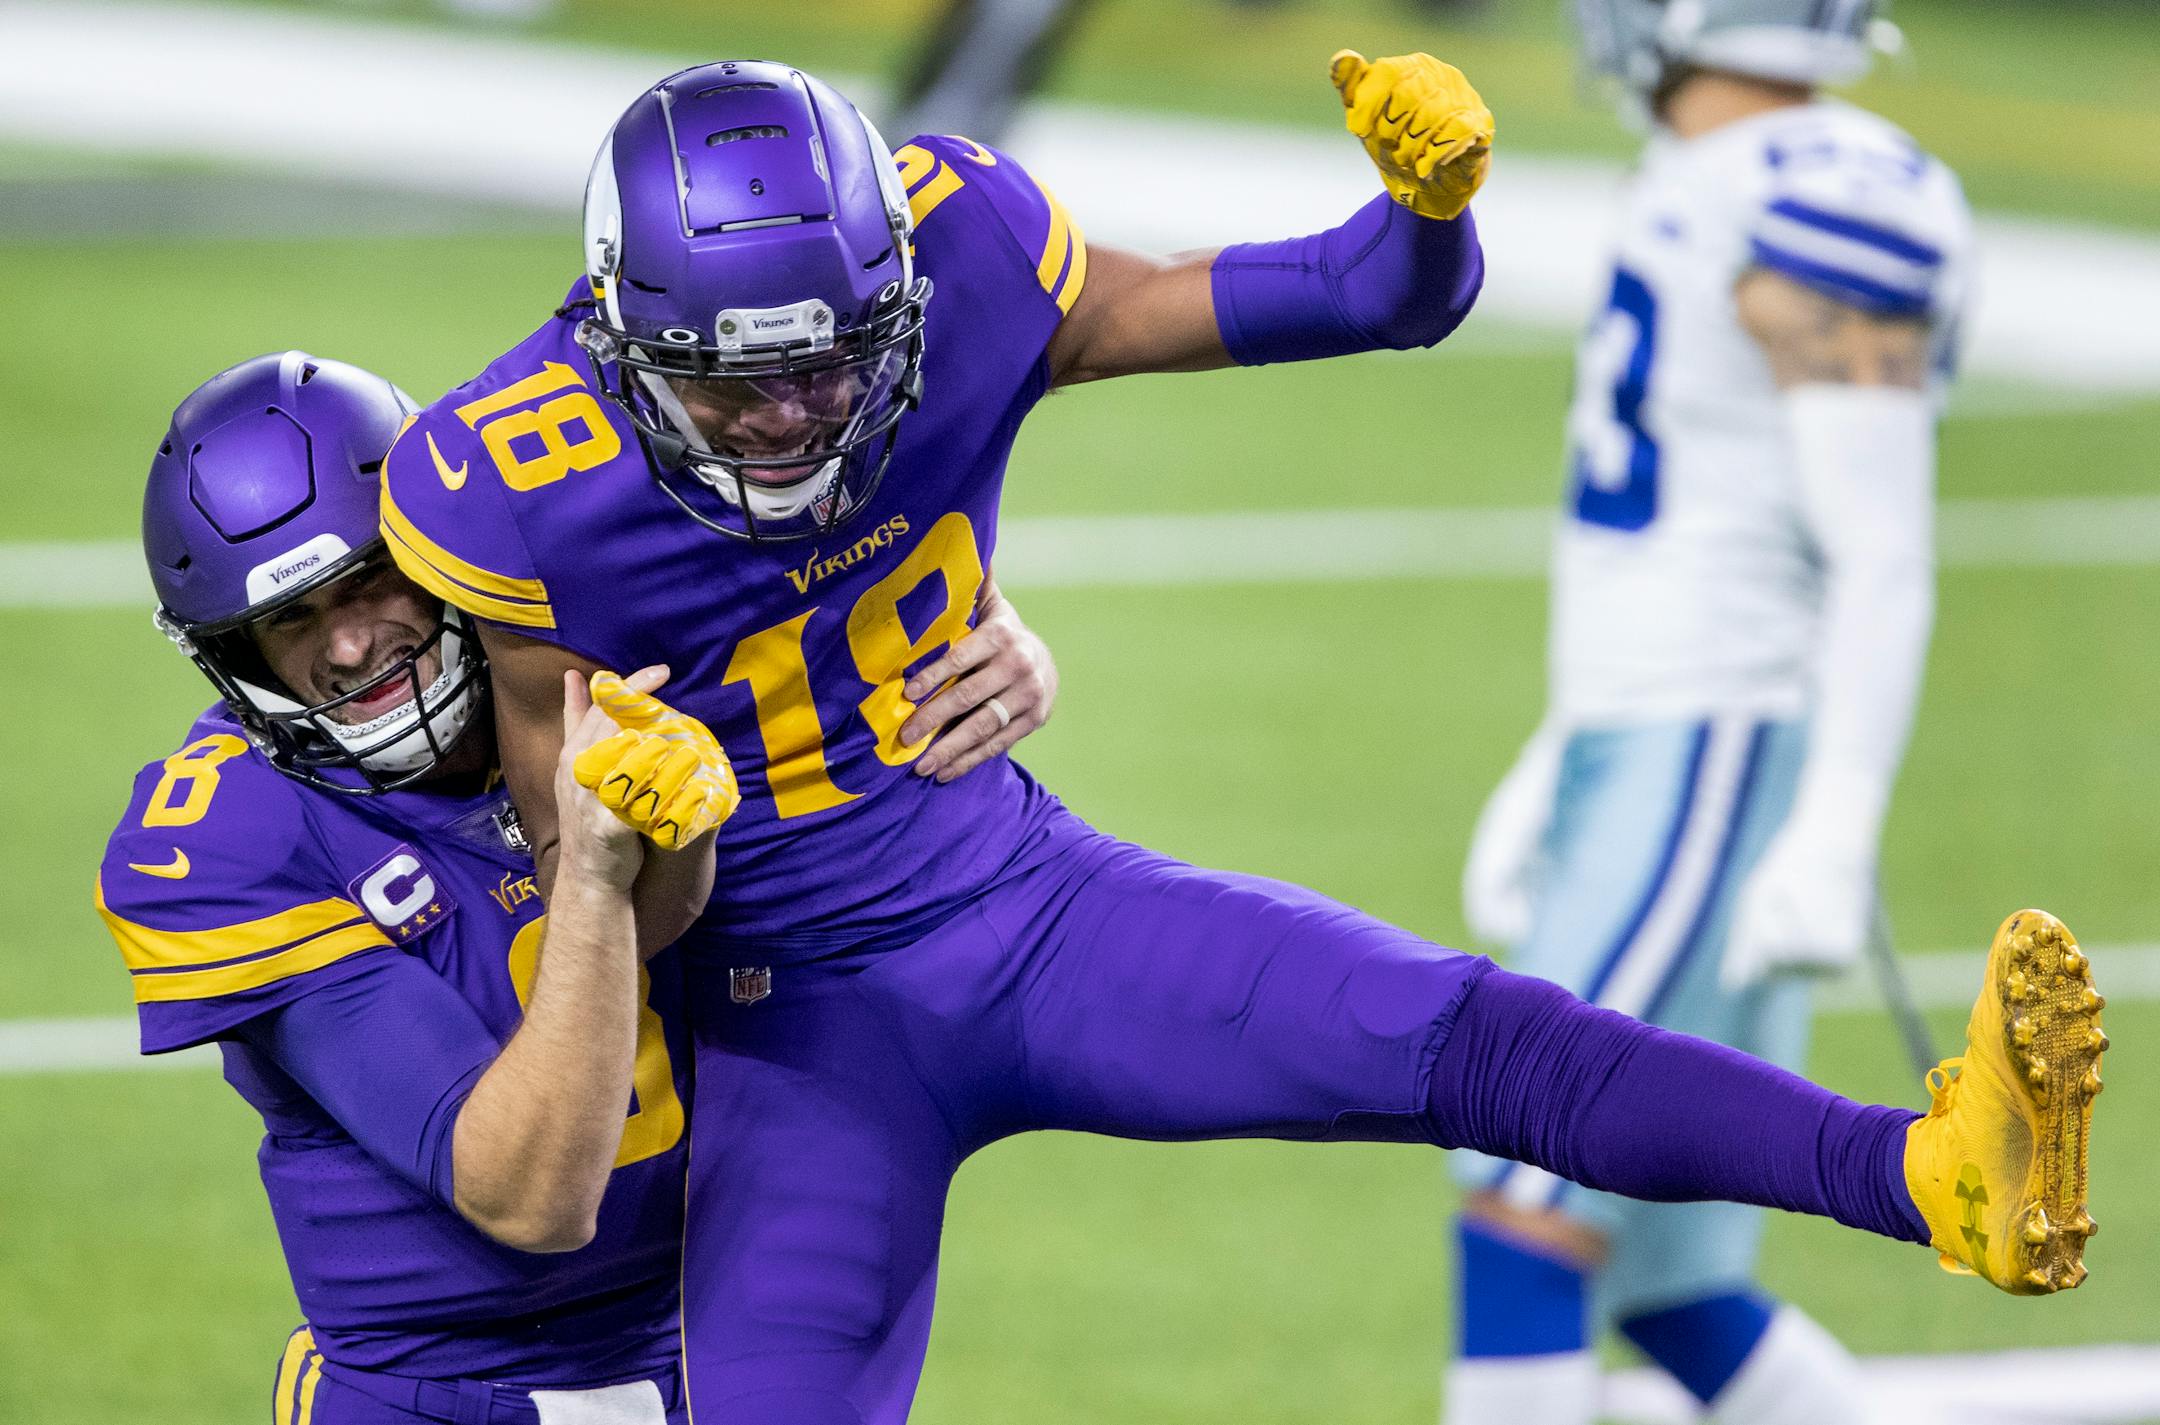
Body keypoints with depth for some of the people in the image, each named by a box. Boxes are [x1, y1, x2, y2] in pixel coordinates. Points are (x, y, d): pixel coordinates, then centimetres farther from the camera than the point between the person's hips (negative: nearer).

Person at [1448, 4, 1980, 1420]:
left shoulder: (1823, 210, -17)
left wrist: (1834, 835, -25)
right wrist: (1557, 765, 26)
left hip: (1727, 774, -10)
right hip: (1642, 765, 10)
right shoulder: (1706, 188, 15)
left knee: (1523, 1212, -13)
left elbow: (1882, 559, -20)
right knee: (1664, 1286, 11)